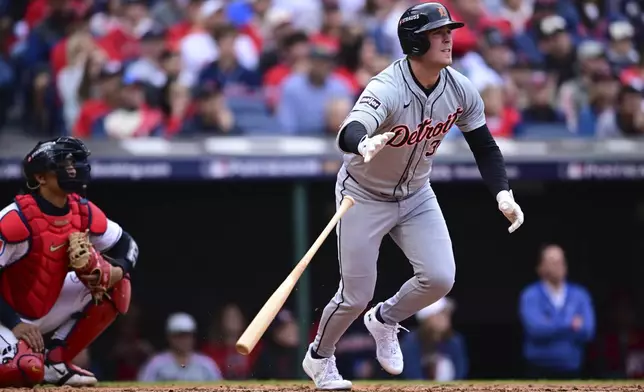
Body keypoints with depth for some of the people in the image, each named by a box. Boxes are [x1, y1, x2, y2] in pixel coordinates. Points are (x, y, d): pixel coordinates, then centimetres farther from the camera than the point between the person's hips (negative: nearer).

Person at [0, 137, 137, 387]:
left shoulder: (83, 212, -5)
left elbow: (127, 246, 7)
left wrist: (116, 272, -15)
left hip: (47, 308, 7)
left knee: (114, 286, -5)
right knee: (27, 370, -34)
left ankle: (55, 360, 0)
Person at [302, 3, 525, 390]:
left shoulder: (462, 91, -14)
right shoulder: (387, 89, -33)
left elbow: (485, 148, -3)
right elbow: (349, 133, -51)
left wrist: (503, 194, -20)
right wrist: (364, 144, -75)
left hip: (416, 195, 5)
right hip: (364, 196, -5)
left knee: (440, 278, -12)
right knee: (356, 297, -1)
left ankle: (385, 320, 20)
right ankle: (319, 358, 30)